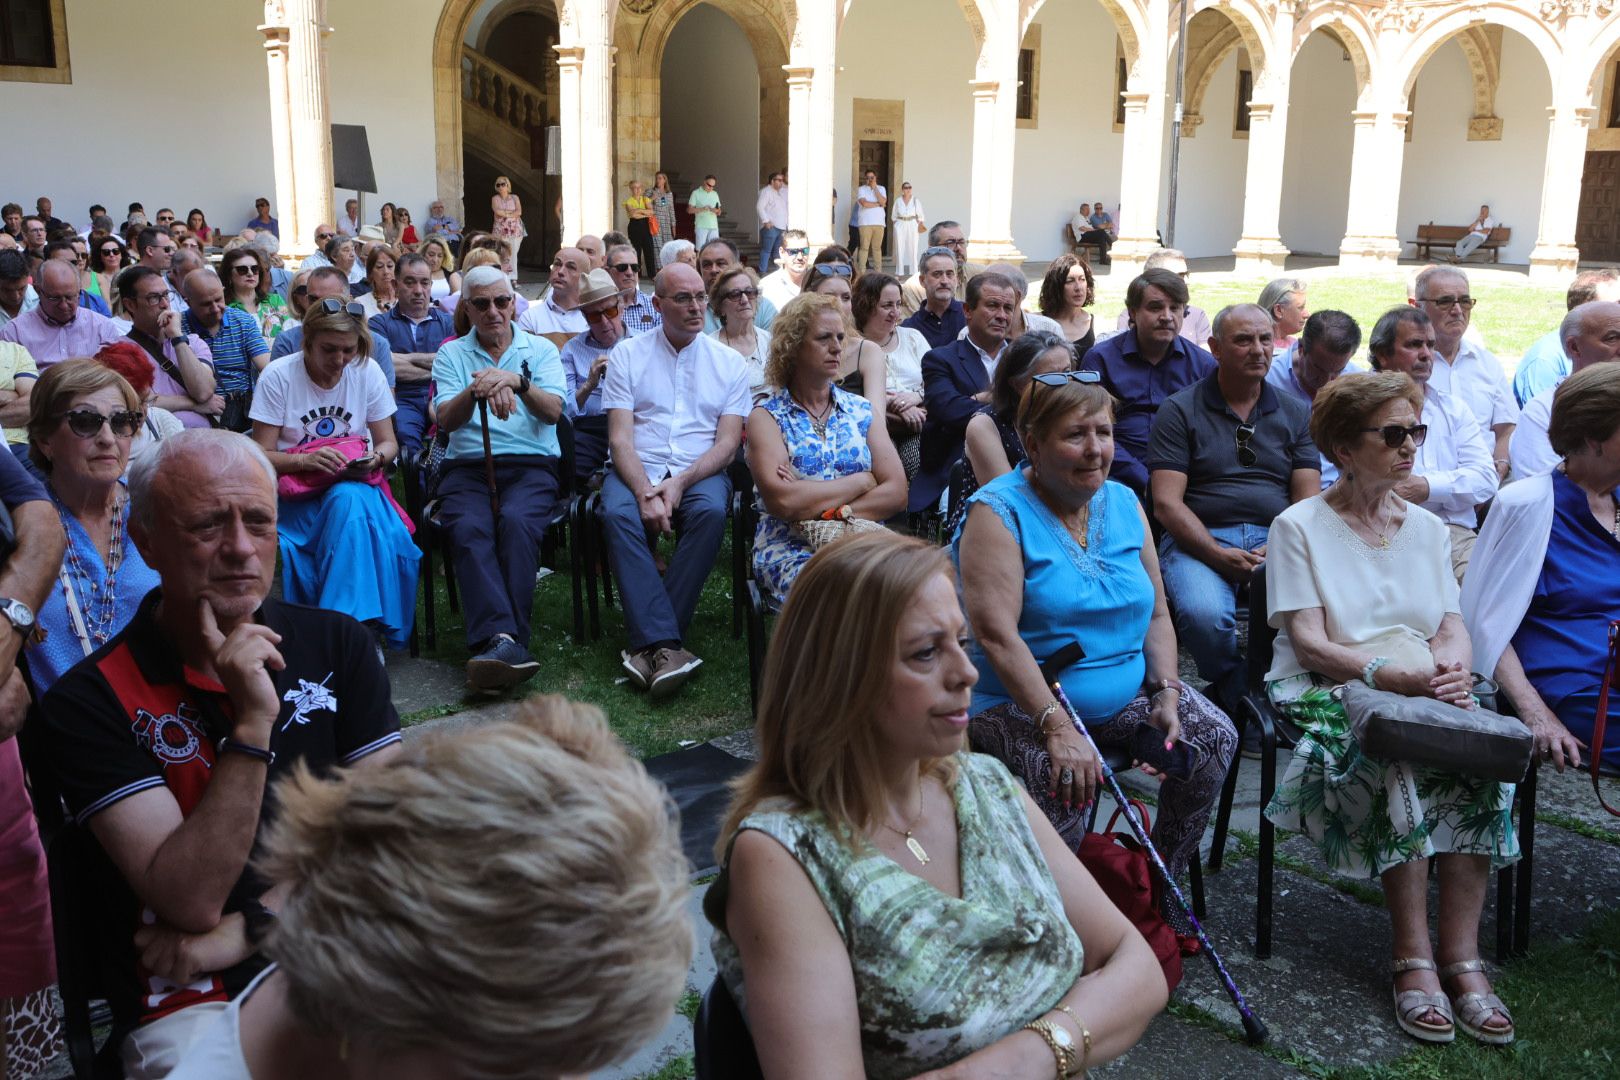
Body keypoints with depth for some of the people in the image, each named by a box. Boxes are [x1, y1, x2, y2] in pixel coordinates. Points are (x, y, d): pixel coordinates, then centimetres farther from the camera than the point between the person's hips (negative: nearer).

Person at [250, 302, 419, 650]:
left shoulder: (368, 371, 1)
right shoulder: (278, 375, -5)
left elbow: (388, 443, 9)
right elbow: (261, 456, -4)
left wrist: (376, 458, -15)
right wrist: (306, 459, -23)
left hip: (355, 483, 2)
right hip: (296, 490, -1)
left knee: (348, 501, -36)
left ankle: (361, 624, -34)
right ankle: (361, 629, -27)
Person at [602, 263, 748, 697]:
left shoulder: (729, 363, 11)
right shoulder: (627, 354, 9)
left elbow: (727, 442, 2)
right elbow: (620, 438, -1)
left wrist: (680, 483, -16)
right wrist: (645, 492, -19)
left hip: (700, 470, 0)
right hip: (637, 468, 0)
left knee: (712, 511, -35)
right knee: (618, 513, -34)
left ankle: (648, 642, -30)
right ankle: (664, 643, -39)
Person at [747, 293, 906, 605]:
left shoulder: (861, 410, 17)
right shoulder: (767, 416, 5)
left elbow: (896, 492, 4)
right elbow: (781, 500, -12)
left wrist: (827, 511, -9)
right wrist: (861, 481, -2)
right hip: (791, 549, -3)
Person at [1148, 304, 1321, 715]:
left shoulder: (1296, 413, 17)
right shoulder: (1179, 410, 6)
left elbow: (1309, 500, 9)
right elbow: (1167, 503, -3)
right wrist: (1218, 555, -17)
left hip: (1278, 539, 3)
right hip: (1200, 539, -2)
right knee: (1204, 614, -35)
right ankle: (1241, 701, -5)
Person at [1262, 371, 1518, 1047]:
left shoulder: (1426, 527, 18)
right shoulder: (1299, 526, 0)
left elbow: (1454, 625, 10)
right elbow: (1309, 642, -9)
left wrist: (1450, 669, -14)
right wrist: (1390, 673, -24)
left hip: (1422, 690, 4)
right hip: (1325, 690, -4)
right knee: (1398, 766, -34)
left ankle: (1462, 958, -24)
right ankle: (1413, 959, -24)